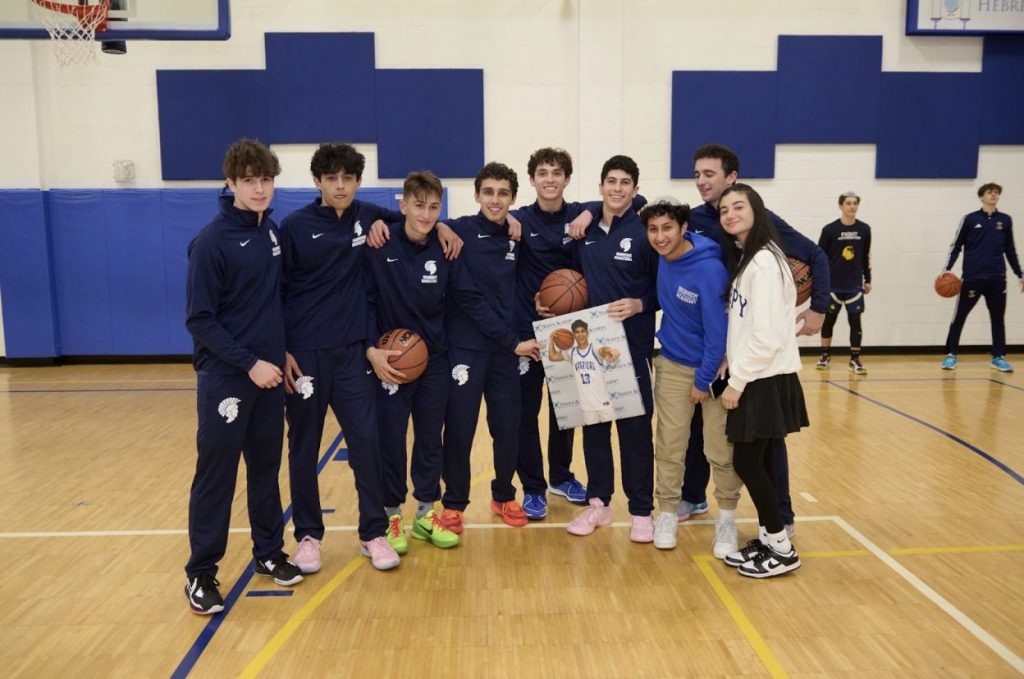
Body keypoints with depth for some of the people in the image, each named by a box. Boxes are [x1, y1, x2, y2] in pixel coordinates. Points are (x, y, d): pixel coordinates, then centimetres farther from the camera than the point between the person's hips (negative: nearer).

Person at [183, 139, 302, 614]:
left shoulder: (271, 229, 6)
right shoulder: (212, 242, -12)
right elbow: (200, 320, -13)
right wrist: (249, 363, -17)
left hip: (269, 372, 6)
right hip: (225, 377, -6)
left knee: (266, 467, 14)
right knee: (216, 475, 1)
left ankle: (268, 552, 27)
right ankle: (201, 573, 14)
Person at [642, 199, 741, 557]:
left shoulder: (709, 269, -24)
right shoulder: (661, 256, -6)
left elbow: (718, 330, -20)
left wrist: (703, 380, -13)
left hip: (714, 367, -5)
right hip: (672, 366, 5)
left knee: (721, 450, 3)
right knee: (669, 446, 6)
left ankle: (727, 518, 21)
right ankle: (667, 512, 21)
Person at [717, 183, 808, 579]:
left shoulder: (764, 262, -17)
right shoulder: (743, 258, 12)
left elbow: (768, 337, -22)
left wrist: (736, 381, -16)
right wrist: (735, 375, 8)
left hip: (766, 380, -9)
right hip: (753, 378, 9)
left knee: (747, 462, -2)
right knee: (758, 462, 13)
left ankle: (782, 549, 11)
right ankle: (767, 540, 24)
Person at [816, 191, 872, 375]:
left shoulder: (864, 229, 3)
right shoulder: (830, 229, -5)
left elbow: (866, 256, 11)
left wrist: (867, 280, 12)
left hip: (855, 284, 2)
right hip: (832, 284, -1)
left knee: (855, 320, 1)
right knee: (828, 319, 8)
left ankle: (855, 360, 8)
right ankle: (825, 356, 22)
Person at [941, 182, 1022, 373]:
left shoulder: (1005, 220, 10)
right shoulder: (970, 219, 2)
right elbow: (956, 246, 3)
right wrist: (947, 268, -8)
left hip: (997, 278, 3)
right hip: (972, 277, -3)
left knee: (998, 319, 7)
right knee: (959, 317, 1)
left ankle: (998, 357, 16)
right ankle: (951, 355, 9)